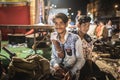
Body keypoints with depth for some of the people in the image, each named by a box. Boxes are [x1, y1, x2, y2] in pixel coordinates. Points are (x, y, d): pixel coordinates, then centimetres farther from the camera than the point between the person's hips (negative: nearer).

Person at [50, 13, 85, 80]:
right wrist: (55, 65, -12)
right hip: (57, 72, 3)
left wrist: (70, 73, -18)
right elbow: (53, 57, 9)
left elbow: (81, 60, -8)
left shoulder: (75, 39, -12)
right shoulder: (54, 39, 2)